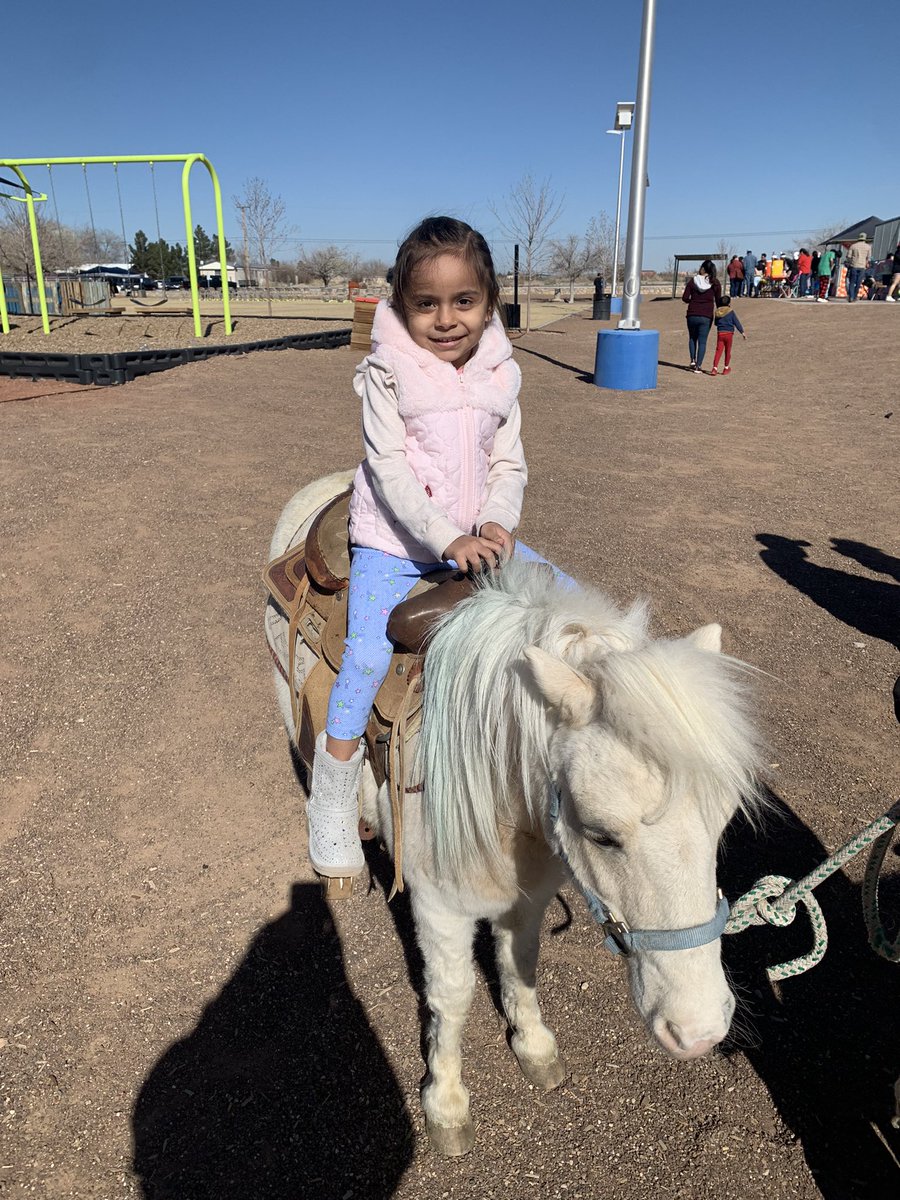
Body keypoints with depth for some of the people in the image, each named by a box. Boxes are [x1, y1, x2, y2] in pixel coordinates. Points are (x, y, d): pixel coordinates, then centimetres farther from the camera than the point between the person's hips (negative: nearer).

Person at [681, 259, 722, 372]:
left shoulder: (693, 281, -2)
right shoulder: (715, 283, -2)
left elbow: (685, 298, -4)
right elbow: (718, 300, 1)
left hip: (692, 315, 0)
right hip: (706, 316, 0)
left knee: (692, 338, 21)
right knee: (702, 341, 4)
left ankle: (693, 361, 14)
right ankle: (698, 366, 1)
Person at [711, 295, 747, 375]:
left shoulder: (717, 312, 4)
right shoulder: (731, 312, -6)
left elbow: (716, 323, 16)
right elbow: (737, 323, -5)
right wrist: (742, 332, 0)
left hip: (720, 333, 2)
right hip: (729, 333, -2)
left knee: (718, 351, -1)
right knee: (727, 351, 11)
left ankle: (715, 368, -15)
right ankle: (726, 368, 21)